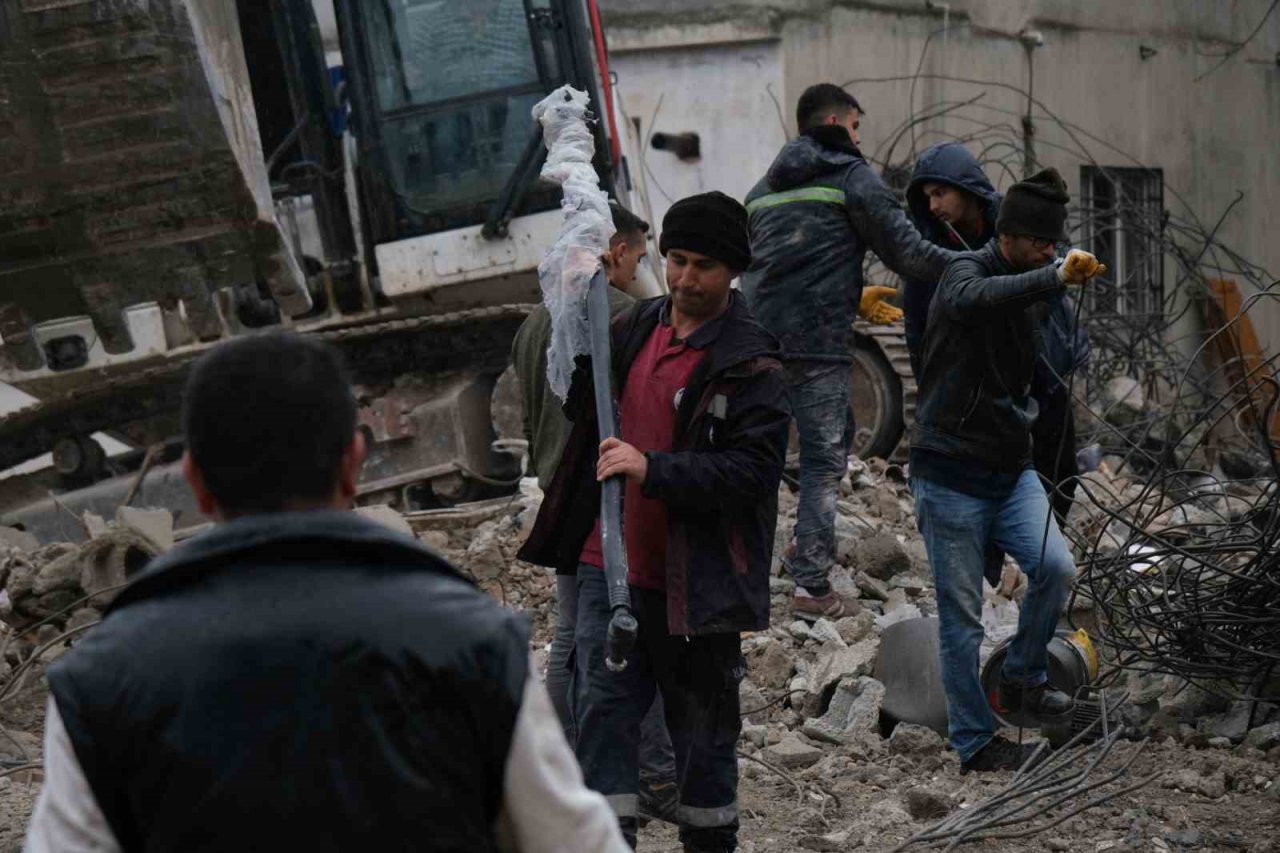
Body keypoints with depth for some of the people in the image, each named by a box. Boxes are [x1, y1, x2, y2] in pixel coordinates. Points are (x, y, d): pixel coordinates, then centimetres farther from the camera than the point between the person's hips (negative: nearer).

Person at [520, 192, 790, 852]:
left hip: (694, 581, -5)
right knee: (603, 709, 2)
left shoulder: (751, 366, -10)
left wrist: (653, 470, -30)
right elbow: (582, 407, 25)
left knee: (702, 724, 9)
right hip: (610, 566, 5)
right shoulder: (632, 329, 10)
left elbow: (752, 470, -20)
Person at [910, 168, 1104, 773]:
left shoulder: (1027, 291, 13)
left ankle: (1022, 678, 8)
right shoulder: (966, 273, -11)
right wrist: (1056, 279, -53)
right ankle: (975, 743, 11)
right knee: (962, 616, 0)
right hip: (951, 475, -6)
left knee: (1056, 568, -15)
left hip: (1010, 468, 7)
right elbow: (975, 299, -40)